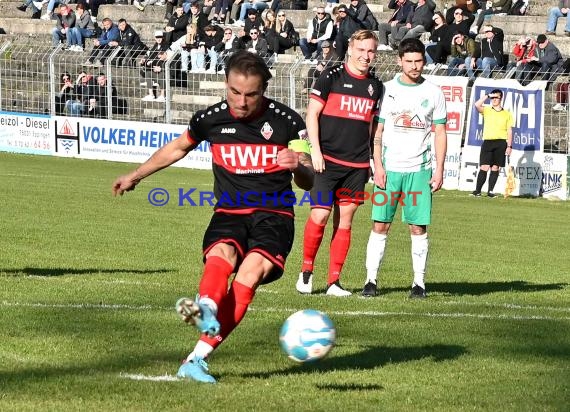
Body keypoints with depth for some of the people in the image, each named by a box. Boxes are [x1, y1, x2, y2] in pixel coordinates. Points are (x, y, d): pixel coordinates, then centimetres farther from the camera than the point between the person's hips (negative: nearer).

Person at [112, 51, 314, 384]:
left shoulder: (287, 121, -4)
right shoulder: (211, 119, 2)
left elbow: (309, 183, 0)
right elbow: (179, 148, 24)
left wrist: (299, 165, -23)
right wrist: (135, 176, 30)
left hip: (274, 215, -2)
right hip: (229, 213, 2)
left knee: (252, 269, -31)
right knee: (221, 254, -33)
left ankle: (198, 357, -38)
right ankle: (207, 309, -65)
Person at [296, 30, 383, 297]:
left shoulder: (376, 86, 10)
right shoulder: (331, 77, -4)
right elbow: (311, 114, -3)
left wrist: (373, 160, 16)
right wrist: (315, 151, -10)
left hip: (357, 164, 4)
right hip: (327, 161, -4)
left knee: (344, 220, 4)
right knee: (319, 215, -10)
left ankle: (334, 281, 8)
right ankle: (306, 270, 10)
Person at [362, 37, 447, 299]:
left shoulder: (433, 93, 7)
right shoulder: (387, 89, 5)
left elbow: (440, 133, 9)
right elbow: (377, 131, 6)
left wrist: (439, 169, 1)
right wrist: (378, 166, -3)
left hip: (420, 169, 0)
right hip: (389, 168, 0)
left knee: (418, 227, -1)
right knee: (380, 225, -3)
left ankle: (419, 282, 5)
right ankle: (371, 280, 1)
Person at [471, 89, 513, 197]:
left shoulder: (507, 114, 10)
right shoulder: (486, 111, 10)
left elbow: (509, 131, 9)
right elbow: (477, 105, -9)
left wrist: (509, 146, 1)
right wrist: (487, 96, -4)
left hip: (501, 142, 0)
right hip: (487, 141, 0)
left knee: (495, 167, 1)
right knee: (484, 167, -8)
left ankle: (490, 191, 5)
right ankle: (477, 190, -7)